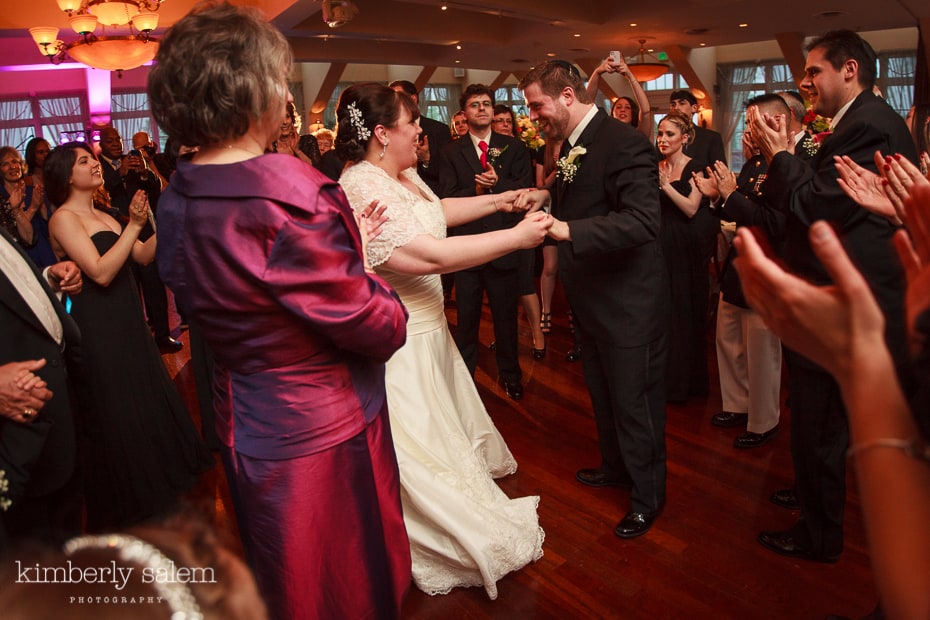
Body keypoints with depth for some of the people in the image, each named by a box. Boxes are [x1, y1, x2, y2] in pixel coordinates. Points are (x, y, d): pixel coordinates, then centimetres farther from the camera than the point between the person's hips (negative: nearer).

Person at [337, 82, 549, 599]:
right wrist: (517, 237, -28)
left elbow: (436, 211, 21)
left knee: (443, 419, 27)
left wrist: (498, 201, 15)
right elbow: (432, 255, -34)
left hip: (427, 325, 10)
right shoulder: (363, 190, -28)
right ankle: (446, 548, 29)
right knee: (416, 446, 8)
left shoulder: (403, 175, 3)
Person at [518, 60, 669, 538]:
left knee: (635, 402, 8)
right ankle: (616, 467, 48)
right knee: (603, 394, 25)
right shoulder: (573, 143, 7)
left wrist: (565, 228, -40)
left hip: (629, 305, -9)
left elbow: (641, 221, -32)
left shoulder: (624, 144, -22)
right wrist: (548, 196, 0)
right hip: (592, 301, 9)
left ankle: (647, 496, 30)